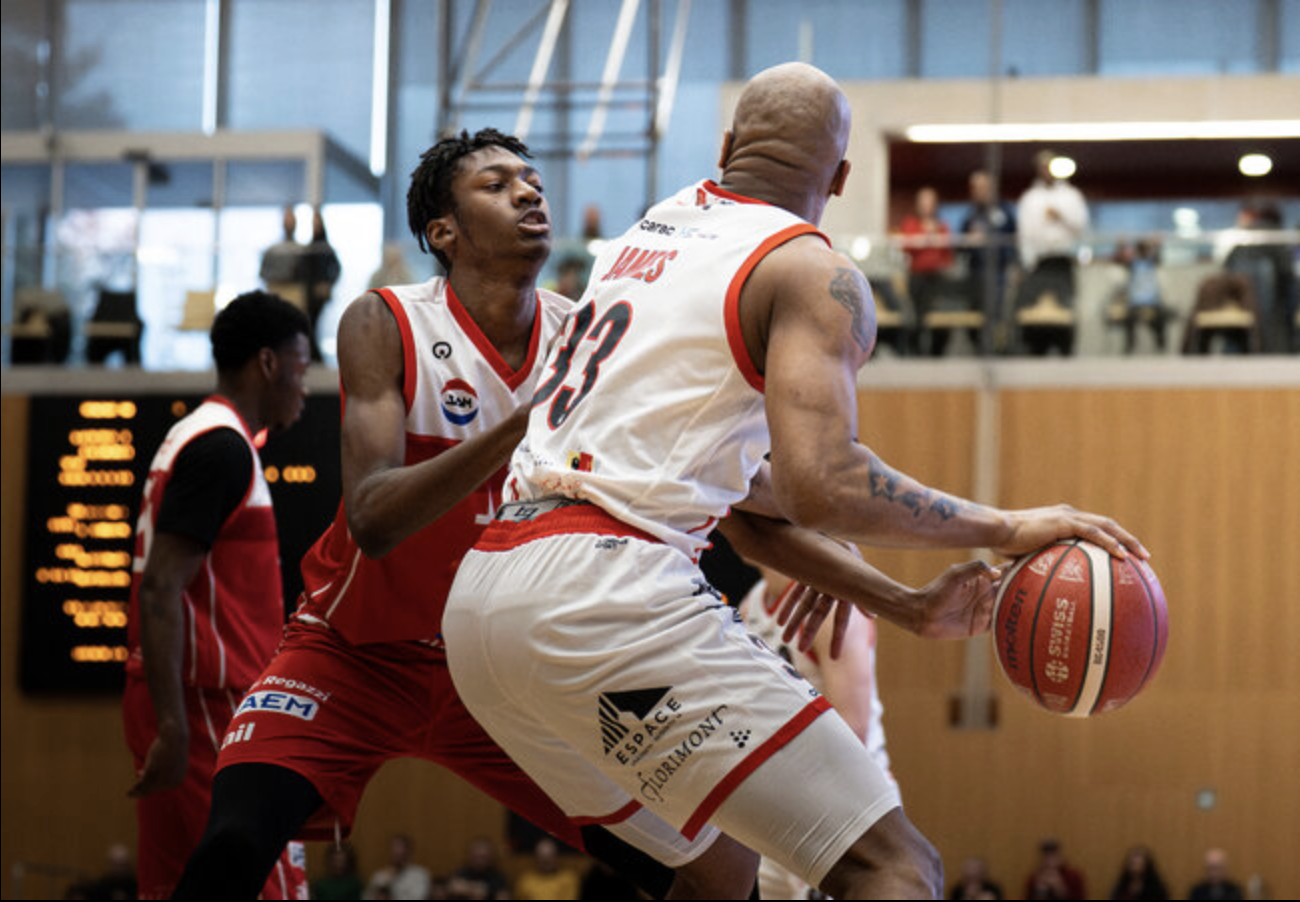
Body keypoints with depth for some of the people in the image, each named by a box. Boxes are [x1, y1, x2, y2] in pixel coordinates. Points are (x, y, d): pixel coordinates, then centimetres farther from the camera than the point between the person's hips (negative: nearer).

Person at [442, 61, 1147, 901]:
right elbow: (819, 485, -18)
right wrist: (1004, 529, -5)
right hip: (604, 592, -9)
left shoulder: (648, 234, 25)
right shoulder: (813, 272, -1)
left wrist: (905, 606, 25)